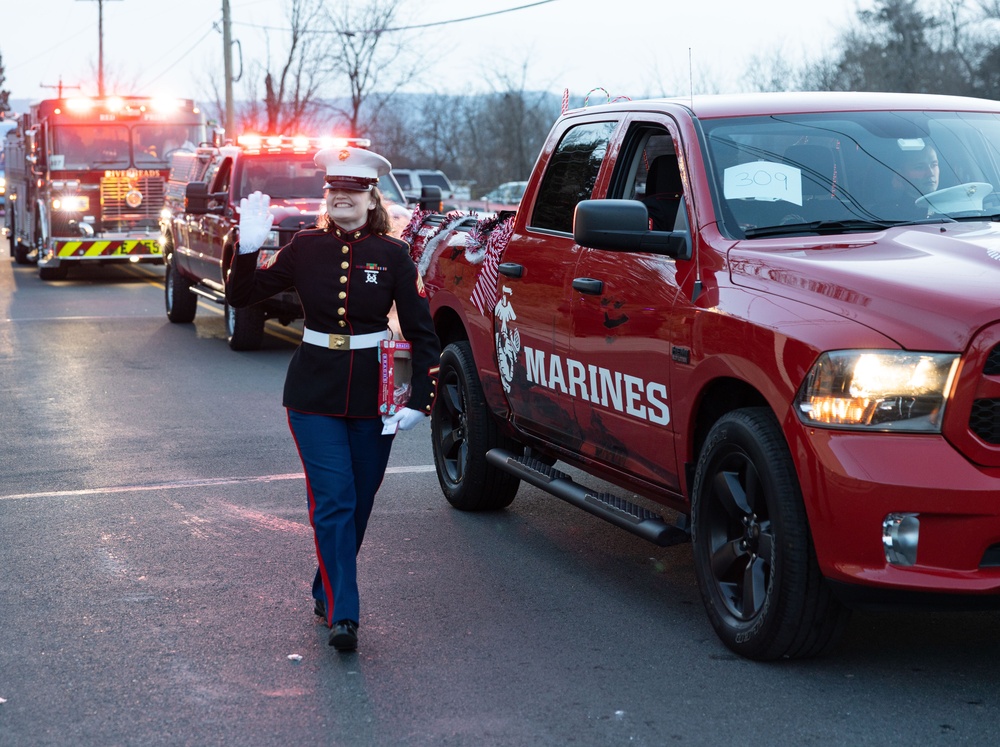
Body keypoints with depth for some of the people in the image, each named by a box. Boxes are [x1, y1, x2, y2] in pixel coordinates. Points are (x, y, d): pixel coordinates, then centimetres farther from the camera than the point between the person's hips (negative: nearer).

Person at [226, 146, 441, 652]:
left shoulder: (392, 255, -3)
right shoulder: (306, 248, 0)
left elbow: (422, 333, -1)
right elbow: (242, 297, 3)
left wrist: (420, 400, -10)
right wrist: (248, 250, -14)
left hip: (373, 395, 1)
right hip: (315, 392, -1)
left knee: (358, 503, 10)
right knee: (332, 501, -9)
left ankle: (327, 592, 31)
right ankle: (342, 615, -10)